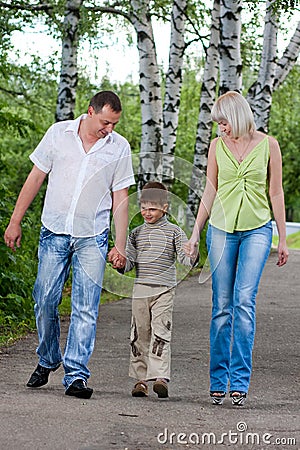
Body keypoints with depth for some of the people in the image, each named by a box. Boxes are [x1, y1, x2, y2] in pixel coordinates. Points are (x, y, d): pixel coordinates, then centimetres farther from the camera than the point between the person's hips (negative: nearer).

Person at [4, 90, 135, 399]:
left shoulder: (119, 147, 2)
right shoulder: (59, 133, 2)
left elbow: (120, 198, 5)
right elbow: (36, 178, 7)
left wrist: (120, 245, 0)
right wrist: (15, 222, 5)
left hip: (92, 238, 0)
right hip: (54, 233, 1)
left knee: (85, 309, -7)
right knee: (45, 301, 1)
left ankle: (76, 376, -6)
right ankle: (47, 361, 24)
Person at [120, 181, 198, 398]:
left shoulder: (174, 232, 3)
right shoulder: (137, 233, 12)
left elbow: (184, 258, -3)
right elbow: (129, 261, 12)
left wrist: (192, 256, -25)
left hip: (164, 290, -4)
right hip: (140, 290, 4)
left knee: (160, 333, -12)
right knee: (140, 335, 6)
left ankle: (160, 377, -18)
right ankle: (140, 378, 11)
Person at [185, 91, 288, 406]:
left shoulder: (267, 145, 1)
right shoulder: (217, 146, 6)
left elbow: (276, 192, 5)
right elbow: (210, 192, 12)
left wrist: (282, 239, 6)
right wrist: (195, 233, 9)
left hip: (257, 229, -2)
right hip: (221, 229, 2)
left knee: (244, 301, -14)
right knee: (222, 306, 1)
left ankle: (239, 381, -12)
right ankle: (218, 381, 7)